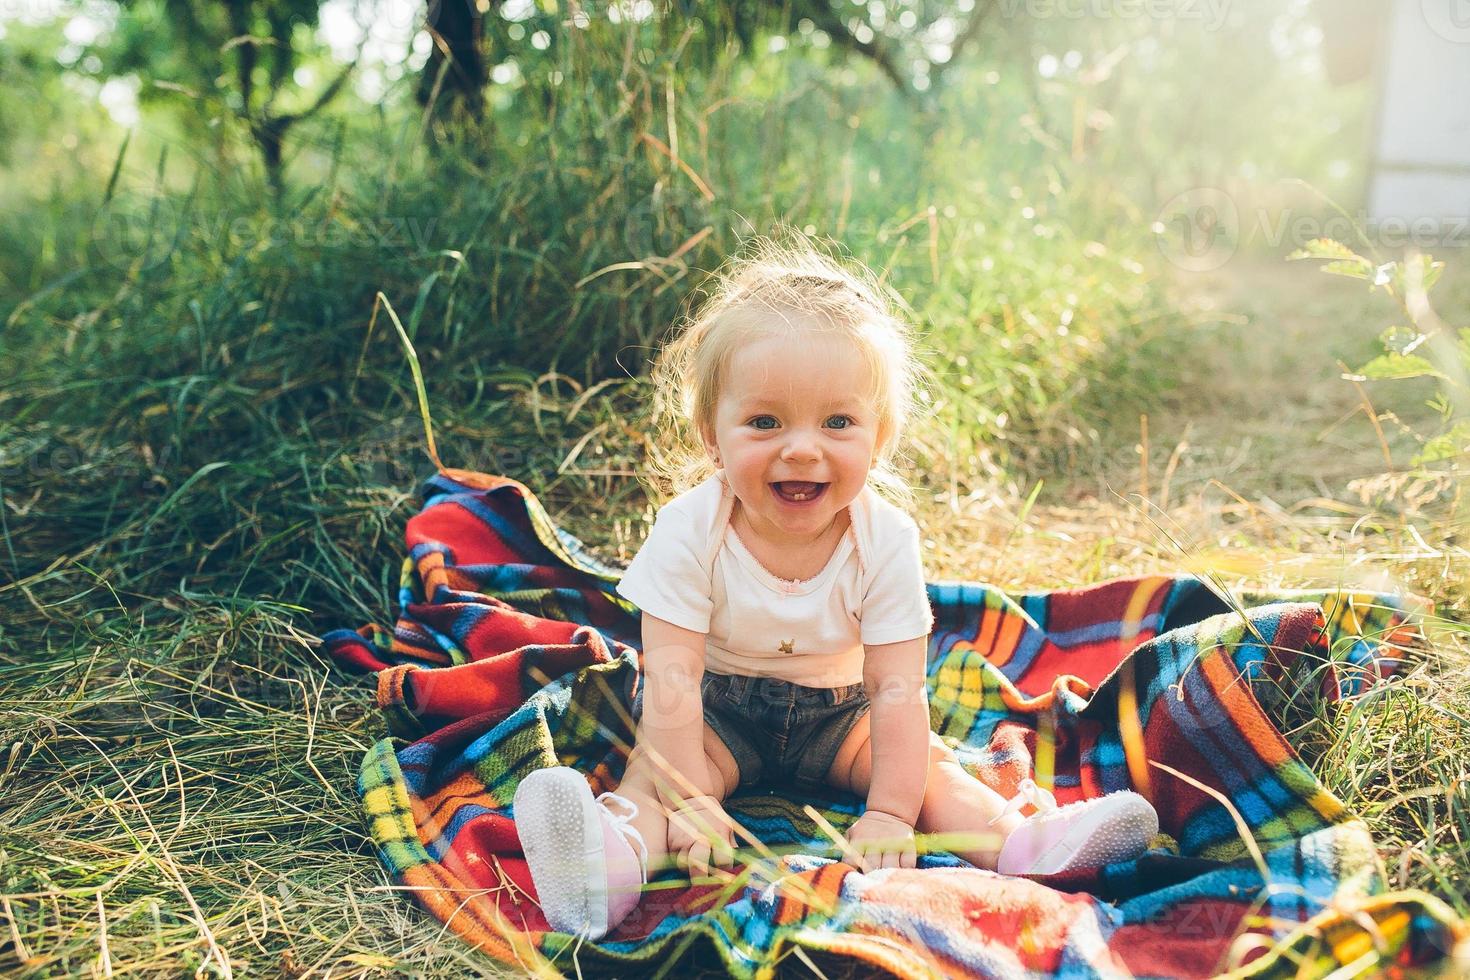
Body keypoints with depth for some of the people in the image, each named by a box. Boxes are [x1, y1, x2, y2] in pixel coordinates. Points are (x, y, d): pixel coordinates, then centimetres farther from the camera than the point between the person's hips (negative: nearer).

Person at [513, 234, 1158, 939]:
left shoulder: (885, 539, -22)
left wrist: (891, 813, -27)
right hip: (716, 707, -3)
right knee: (653, 768, -30)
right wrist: (688, 800, -33)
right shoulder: (690, 530, -26)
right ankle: (621, 856, -56)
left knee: (927, 762, -18)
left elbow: (897, 688, -22)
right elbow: (672, 677, -27)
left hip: (837, 714, 3)